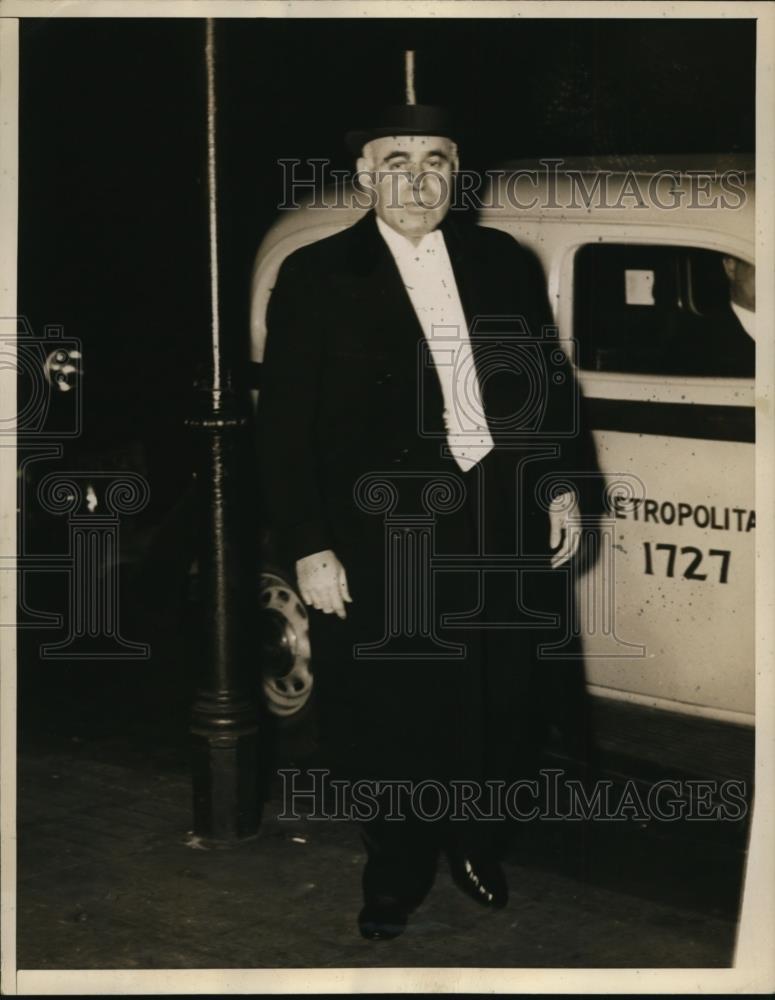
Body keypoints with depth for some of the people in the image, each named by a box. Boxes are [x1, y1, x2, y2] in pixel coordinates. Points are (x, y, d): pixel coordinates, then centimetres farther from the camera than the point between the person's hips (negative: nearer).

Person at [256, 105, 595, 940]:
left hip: (501, 525, 3)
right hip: (382, 538, -3)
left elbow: (550, 378, 15)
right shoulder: (315, 278, -3)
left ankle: (474, 843, 34)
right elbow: (283, 427, -5)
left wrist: (563, 486, 7)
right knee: (393, 718, 8)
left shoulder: (503, 263, 7)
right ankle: (397, 872, 28)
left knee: (497, 706, 11)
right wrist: (307, 548, -10)